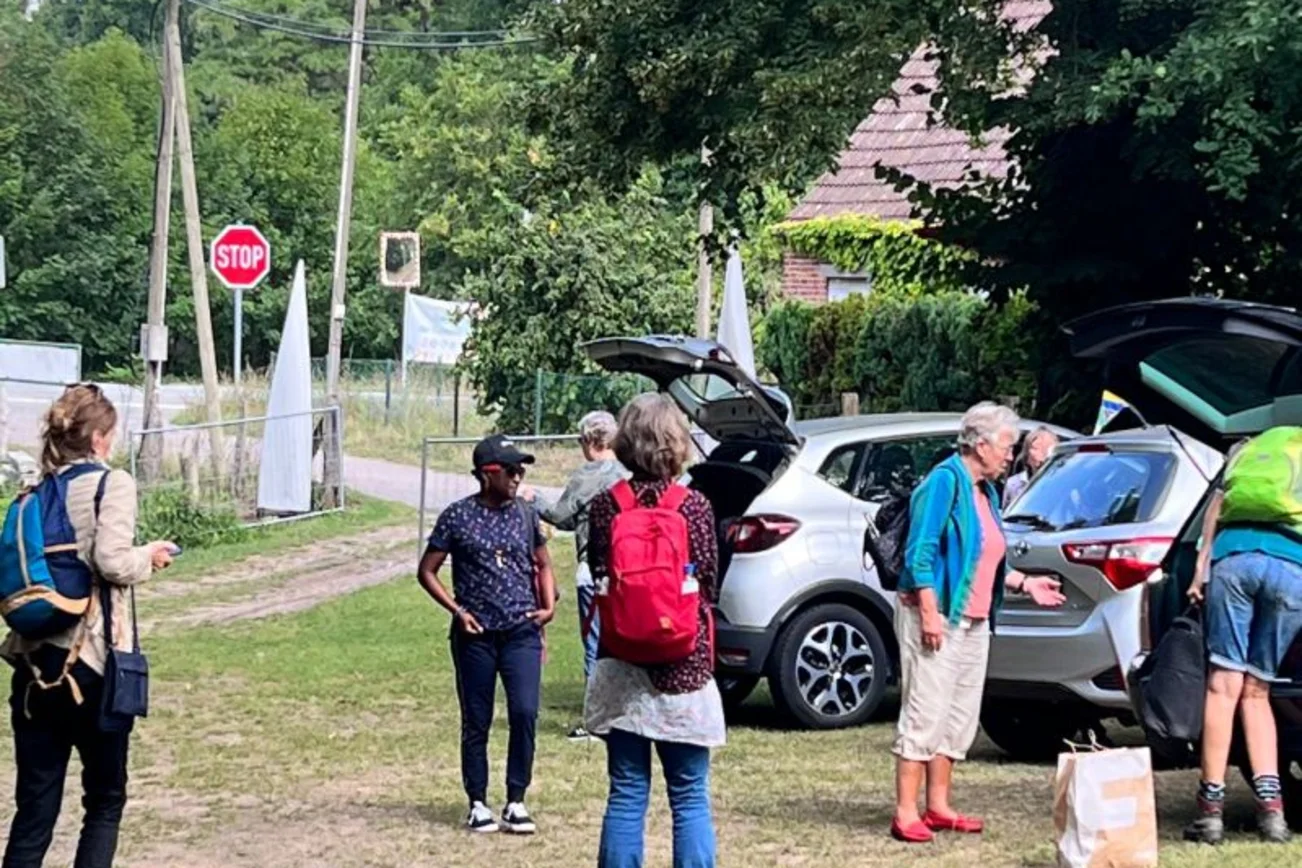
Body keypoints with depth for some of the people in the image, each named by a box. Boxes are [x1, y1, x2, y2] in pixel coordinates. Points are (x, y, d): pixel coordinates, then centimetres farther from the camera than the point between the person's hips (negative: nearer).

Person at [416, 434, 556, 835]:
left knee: (525, 712, -11)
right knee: (476, 722, 5)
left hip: (521, 632, 2)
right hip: (475, 635, -2)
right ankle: (478, 804, 18)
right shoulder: (458, 516, -4)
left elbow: (543, 565, 21)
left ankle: (516, 802, 1)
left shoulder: (526, 515, 6)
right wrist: (457, 611, -8)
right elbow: (427, 571, 2)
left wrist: (549, 605, 5)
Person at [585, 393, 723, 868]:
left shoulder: (606, 506, -2)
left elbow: (598, 579, 4)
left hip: (621, 669, 2)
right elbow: (709, 585, -1)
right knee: (690, 797, 5)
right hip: (683, 668, -2)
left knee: (626, 796, 7)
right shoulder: (694, 506, -9)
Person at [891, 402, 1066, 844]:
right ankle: (906, 814, -5)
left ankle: (938, 807, 19)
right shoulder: (945, 481, -11)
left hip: (972, 622, 9)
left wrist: (1024, 583, 17)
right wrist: (929, 612, -23)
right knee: (925, 713, -8)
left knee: (960, 717, 11)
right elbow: (921, 551, -17)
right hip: (936, 618, -9)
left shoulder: (985, 492, 15)